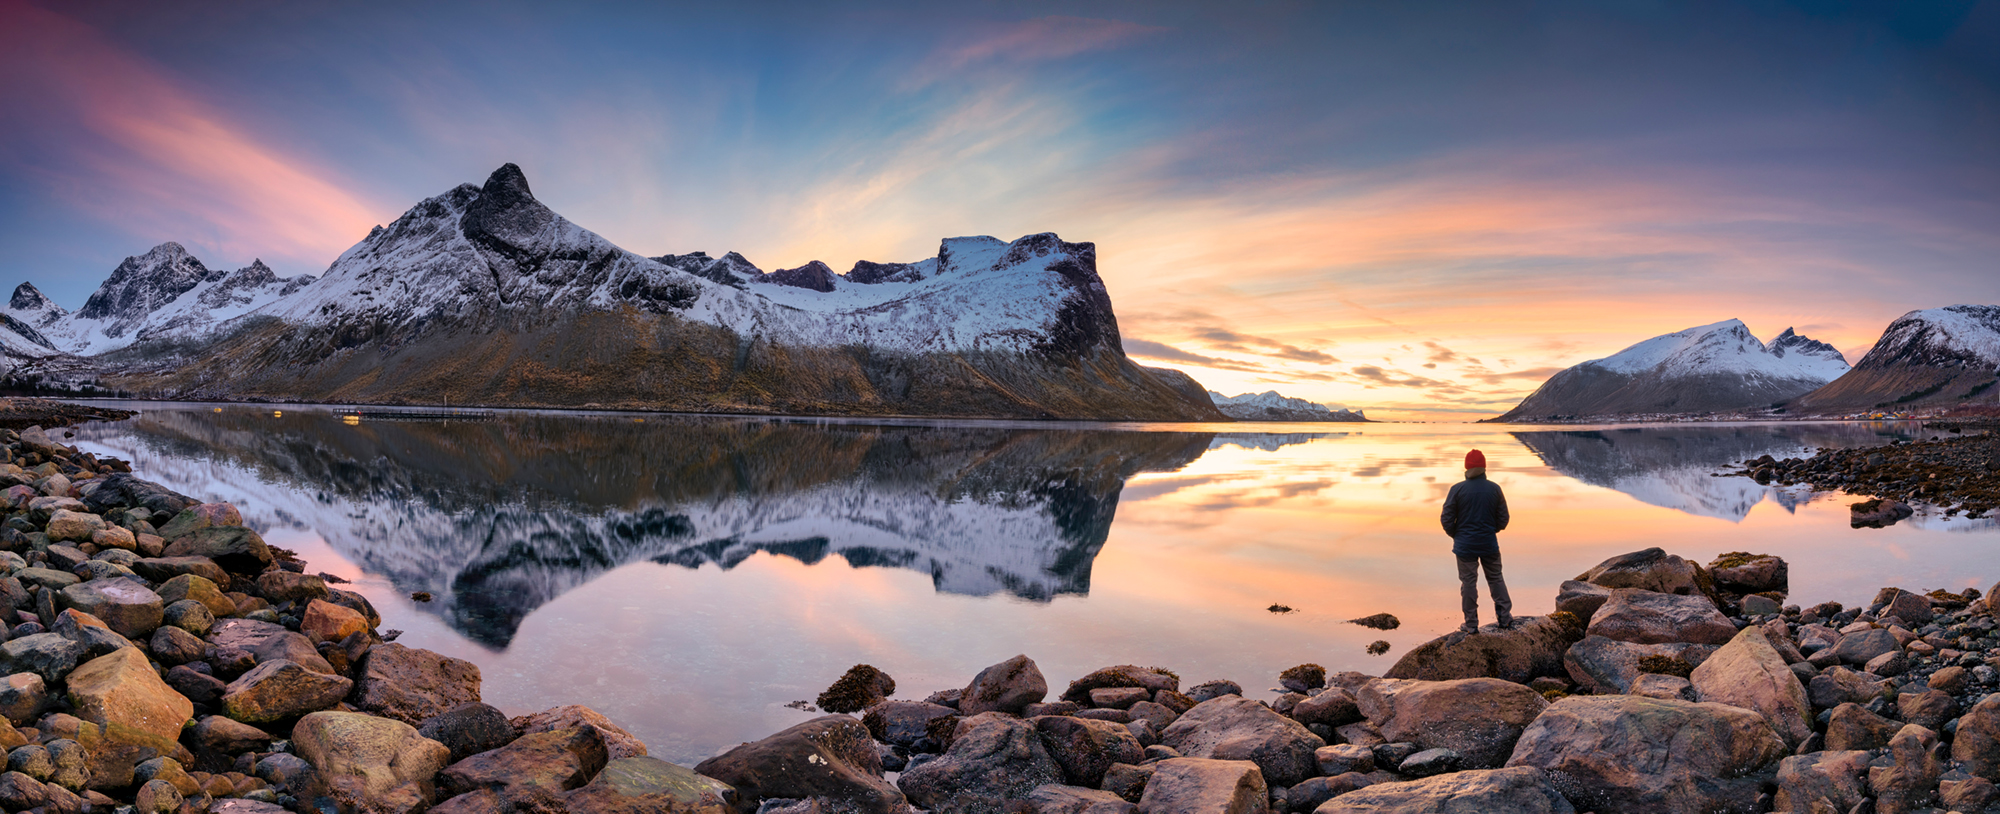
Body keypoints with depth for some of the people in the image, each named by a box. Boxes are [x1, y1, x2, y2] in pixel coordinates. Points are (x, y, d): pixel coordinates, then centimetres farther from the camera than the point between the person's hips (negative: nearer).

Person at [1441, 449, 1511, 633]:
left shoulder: (1457, 489, -12)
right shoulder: (1494, 489, -4)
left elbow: (1447, 518, -9)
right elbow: (1503, 518, 2)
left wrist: (1455, 535, 10)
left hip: (1465, 545, -2)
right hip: (1489, 544, 2)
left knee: (1468, 582, 6)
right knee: (1496, 579, 18)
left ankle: (1471, 624, 11)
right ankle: (1505, 617, 22)